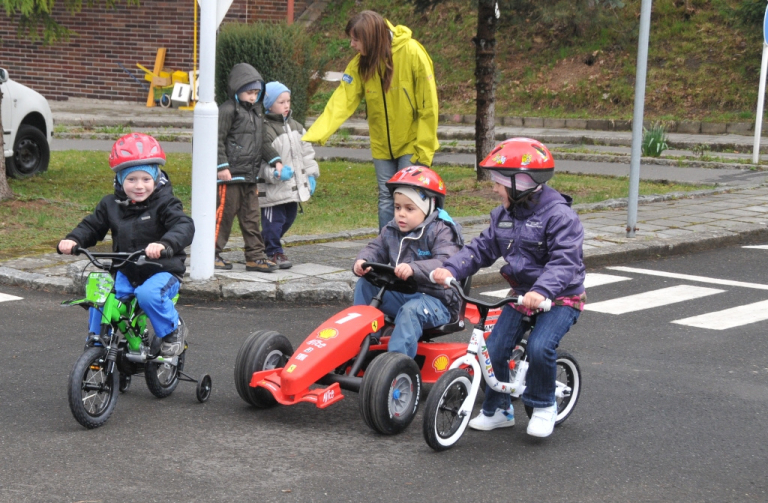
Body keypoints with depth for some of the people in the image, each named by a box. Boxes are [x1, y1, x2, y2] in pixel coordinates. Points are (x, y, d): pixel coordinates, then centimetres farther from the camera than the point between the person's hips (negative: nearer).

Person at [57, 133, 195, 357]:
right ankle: (96, 341, 4)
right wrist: (73, 240, -13)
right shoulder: (111, 205, 6)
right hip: (126, 272, 4)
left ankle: (173, 330, -6)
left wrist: (164, 243, -45)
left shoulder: (165, 204, -9)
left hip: (162, 271, -4)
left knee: (148, 294, -34)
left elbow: (184, 226, -24)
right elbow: (92, 226, 10)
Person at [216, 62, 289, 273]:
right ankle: (212, 254, 5)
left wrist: (275, 161, 13)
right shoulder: (228, 110, -8)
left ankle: (255, 256, 14)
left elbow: (261, 143, 24)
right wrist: (222, 166, -18)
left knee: (252, 216, 9)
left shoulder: (257, 112, 18)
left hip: (250, 176, 8)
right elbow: (218, 140, -13)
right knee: (224, 214, -3)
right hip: (231, 176, -8)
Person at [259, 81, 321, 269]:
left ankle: (265, 245, 31)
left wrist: (311, 175, 14)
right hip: (273, 190, -8)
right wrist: (275, 173, -29)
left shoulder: (296, 128, 12)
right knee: (273, 221, -5)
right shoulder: (265, 130, -13)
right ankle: (274, 252, 9)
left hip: (294, 188, 8)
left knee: (288, 218, 16)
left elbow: (307, 152, 18)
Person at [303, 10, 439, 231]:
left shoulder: (412, 53, -18)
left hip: (411, 144, -4)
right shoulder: (360, 63, -5)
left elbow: (428, 105, -15)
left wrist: (424, 150, -13)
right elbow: (341, 103, -13)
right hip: (382, 146, 4)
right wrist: (312, 137, -26)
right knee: (386, 199, 7)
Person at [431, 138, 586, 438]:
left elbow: (564, 261, -27)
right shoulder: (503, 215, 6)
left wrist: (542, 291, -43)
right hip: (521, 296, 7)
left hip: (560, 299, -7)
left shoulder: (559, 216, -18)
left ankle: (544, 406, -2)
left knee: (539, 347, -27)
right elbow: (482, 248, 5)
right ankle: (498, 410, 16)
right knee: (494, 349, -5)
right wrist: (451, 269, -12)